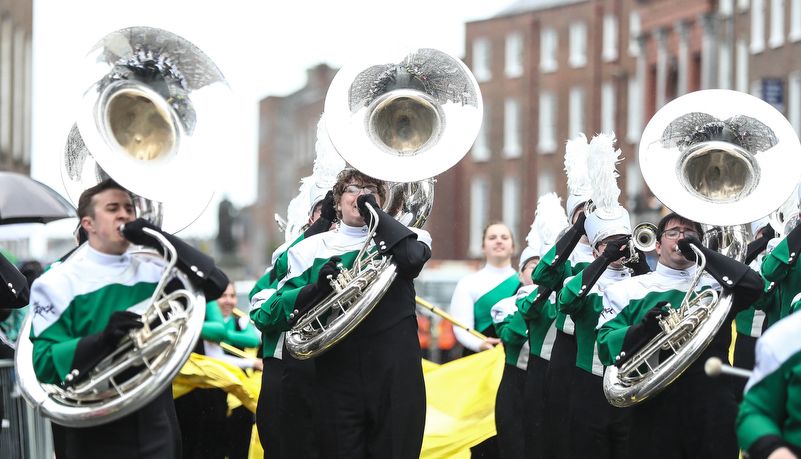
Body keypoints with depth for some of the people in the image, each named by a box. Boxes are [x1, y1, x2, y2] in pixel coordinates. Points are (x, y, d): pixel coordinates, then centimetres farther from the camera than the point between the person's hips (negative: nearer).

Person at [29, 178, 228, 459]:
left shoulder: (152, 271, 9)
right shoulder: (59, 282, -4)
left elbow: (215, 284, -1)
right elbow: (45, 363, -11)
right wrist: (103, 339, -27)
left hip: (158, 427, 4)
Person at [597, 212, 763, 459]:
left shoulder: (714, 285, 12)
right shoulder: (628, 290, 12)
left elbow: (753, 286, -8)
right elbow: (606, 346, 2)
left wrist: (702, 253, -5)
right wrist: (642, 329, -16)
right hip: (654, 408, 0)